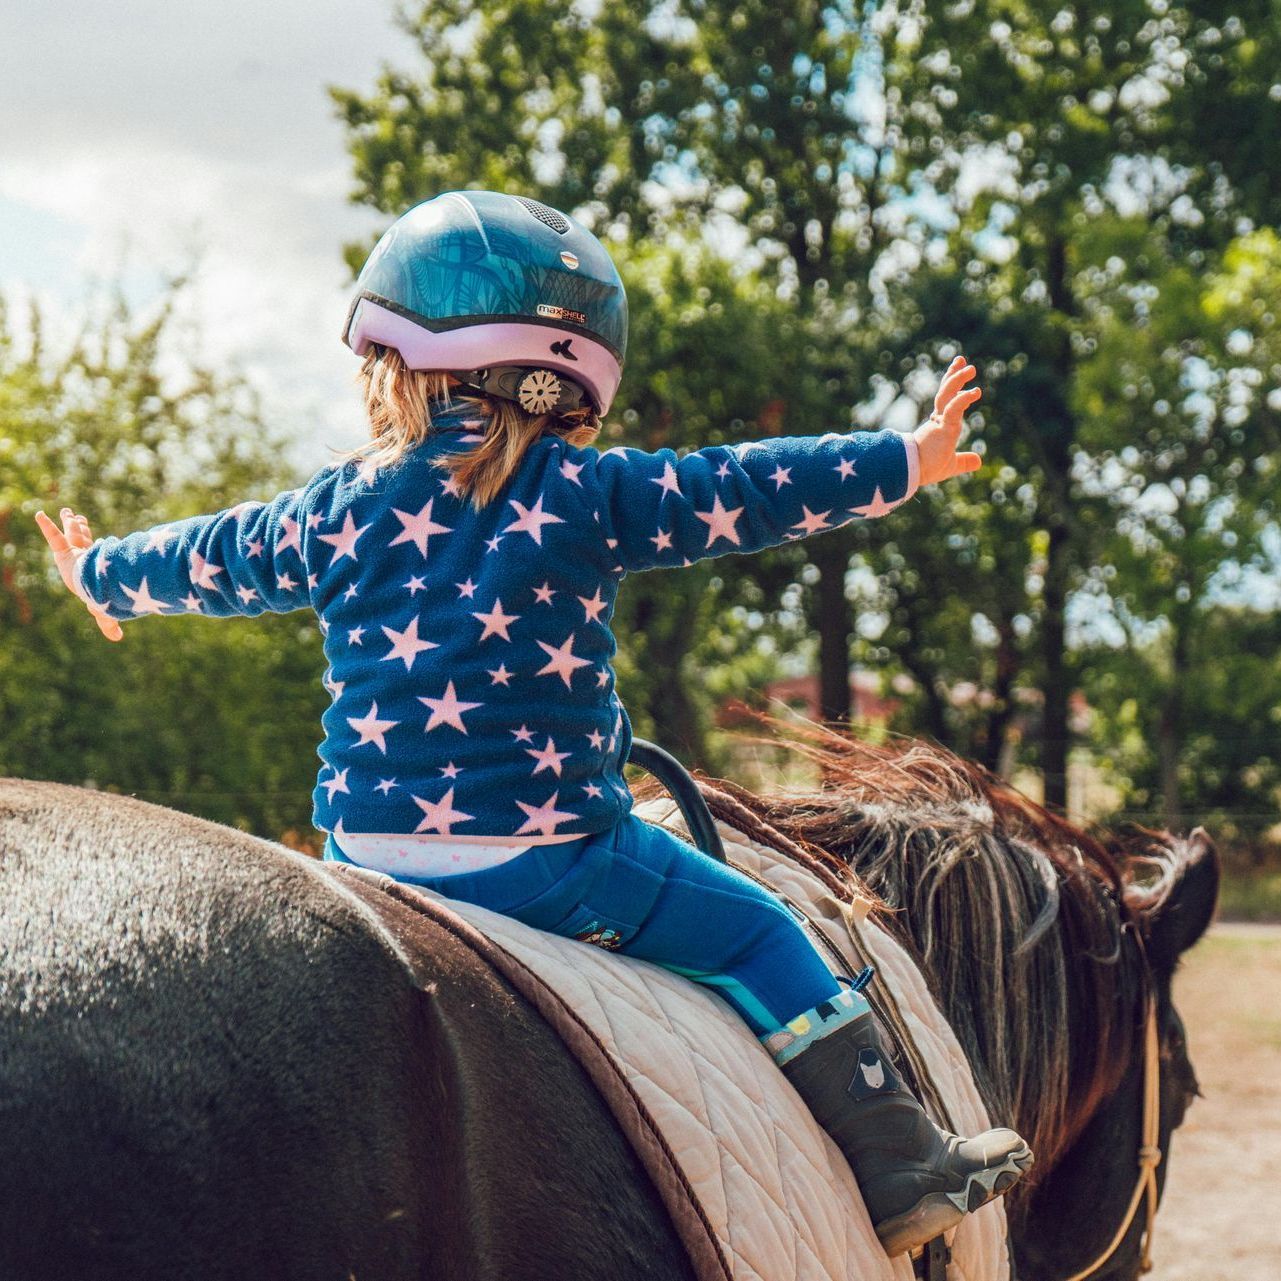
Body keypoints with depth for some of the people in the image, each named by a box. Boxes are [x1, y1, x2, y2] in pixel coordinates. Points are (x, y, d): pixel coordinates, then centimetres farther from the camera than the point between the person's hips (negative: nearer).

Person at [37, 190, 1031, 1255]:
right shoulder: (588, 495, -6)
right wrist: (905, 459, 5)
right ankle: (901, 1172, 9)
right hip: (549, 853, -4)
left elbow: (210, 560, 23)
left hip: (367, 851, 5)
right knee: (755, 931, 7)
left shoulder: (336, 510, 8)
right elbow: (748, 492, -4)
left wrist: (100, 573, 43)